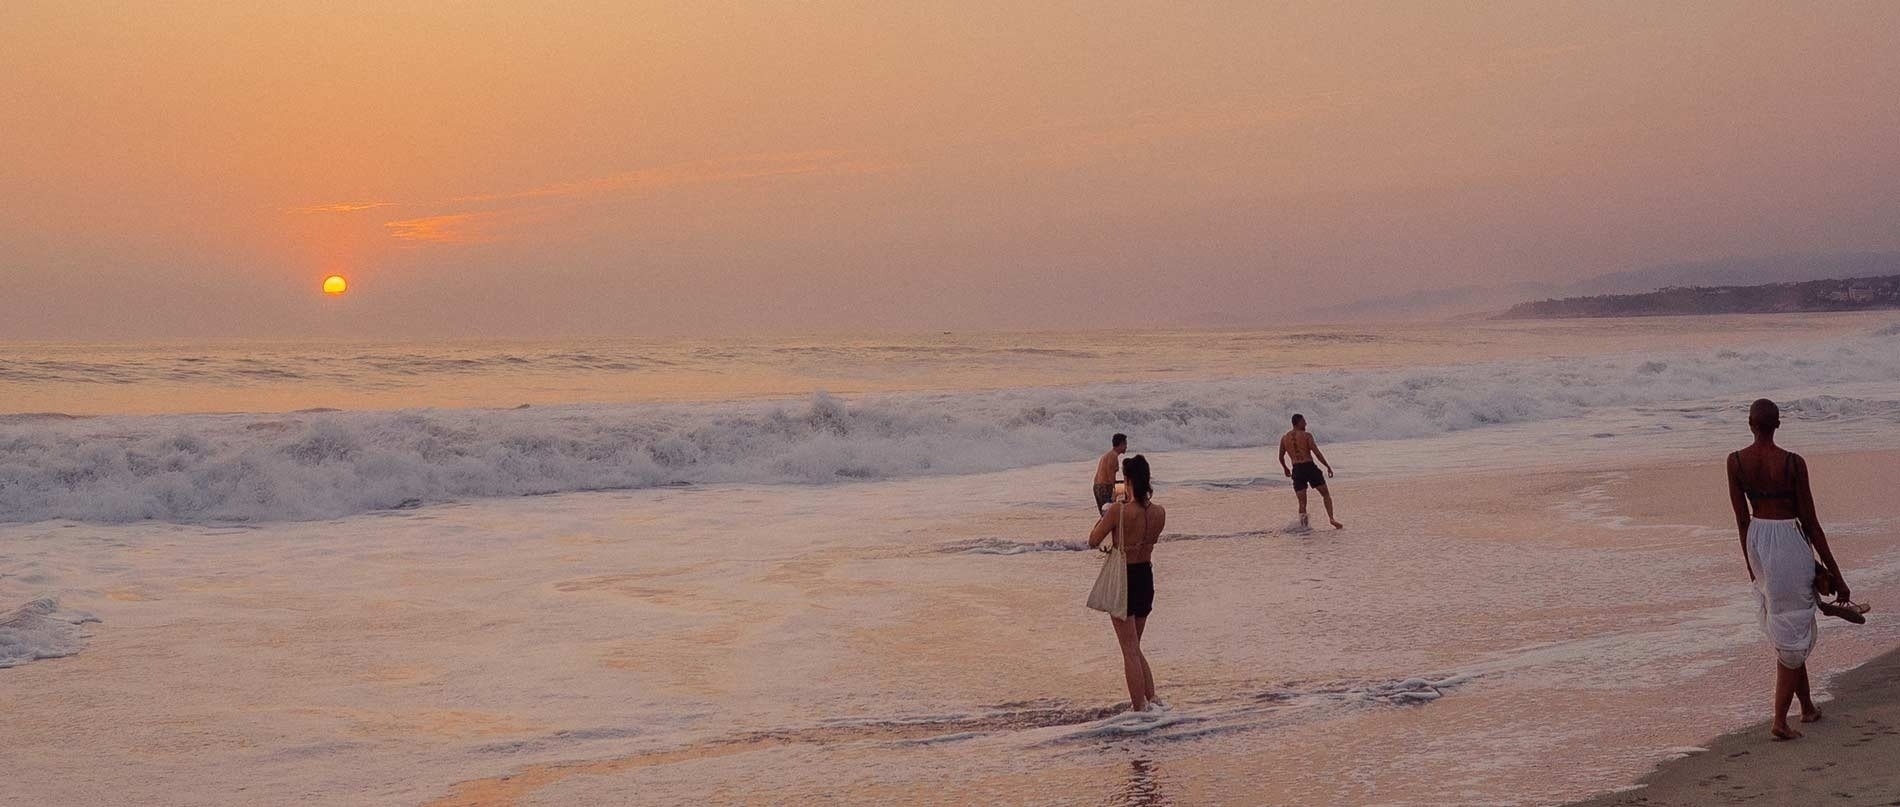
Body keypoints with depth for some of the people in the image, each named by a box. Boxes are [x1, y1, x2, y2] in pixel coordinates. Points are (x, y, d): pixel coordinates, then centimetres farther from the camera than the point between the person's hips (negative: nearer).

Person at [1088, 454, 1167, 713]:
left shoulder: (1118, 510, -20)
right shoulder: (1159, 512, -5)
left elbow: (1093, 540, -9)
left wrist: (1104, 515, 6)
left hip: (1122, 580, -5)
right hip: (1146, 578, 5)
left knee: (1130, 649, 1)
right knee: (1134, 647, 21)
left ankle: (1140, 707, 3)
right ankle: (1151, 697, 17)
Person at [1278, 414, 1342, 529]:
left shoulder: (1284, 438, 9)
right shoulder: (1307, 435, -3)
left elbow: (1281, 457, 17)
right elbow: (1317, 453, -8)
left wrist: (1285, 469, 35)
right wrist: (1328, 466, 0)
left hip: (1297, 469, 3)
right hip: (1310, 467, -3)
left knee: (1302, 501, 7)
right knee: (1326, 494, 12)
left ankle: (1303, 524, -13)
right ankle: (1331, 519, 0)